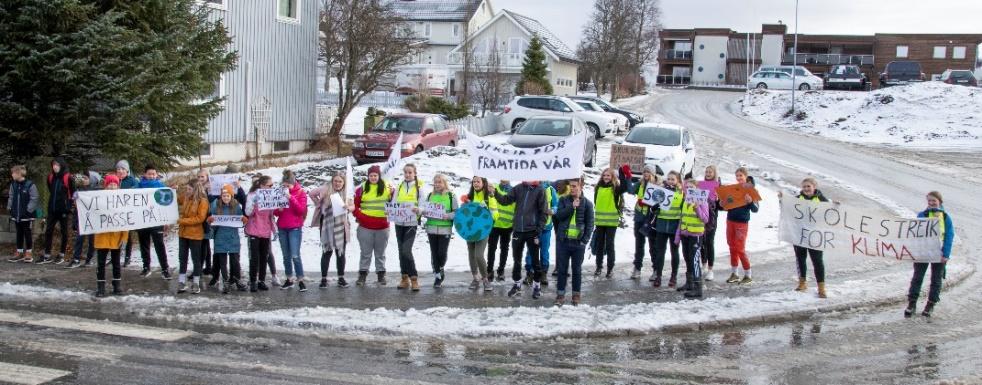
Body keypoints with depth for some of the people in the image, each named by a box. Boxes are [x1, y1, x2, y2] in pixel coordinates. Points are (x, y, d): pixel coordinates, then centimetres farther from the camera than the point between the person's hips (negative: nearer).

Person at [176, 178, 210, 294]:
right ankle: (182, 282, 17)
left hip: (195, 235, -6)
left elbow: (200, 218, -19)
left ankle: (196, 283, 12)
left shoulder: (203, 201, -14)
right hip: (183, 233, 6)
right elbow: (176, 199, 24)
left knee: (196, 259, 4)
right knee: (182, 258, 10)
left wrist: (182, 221, -21)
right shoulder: (185, 197, 5)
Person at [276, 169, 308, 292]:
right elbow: (275, 212, 12)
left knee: (295, 255, -12)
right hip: (282, 228, 5)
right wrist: (278, 210, -11)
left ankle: (300, 280, -7)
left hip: (295, 228, -5)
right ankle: (289, 279, 19)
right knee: (286, 256, 10)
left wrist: (291, 198, -21)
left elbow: (301, 210, -13)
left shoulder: (301, 193, -3)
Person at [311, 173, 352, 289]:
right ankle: (323, 279, 8)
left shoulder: (347, 193, 4)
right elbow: (312, 194, 9)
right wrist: (319, 205, 2)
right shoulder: (326, 190, -3)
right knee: (327, 252, 1)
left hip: (341, 226, 2)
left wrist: (348, 207, -15)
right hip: (327, 226, -2)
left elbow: (353, 206, 6)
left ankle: (341, 278, 17)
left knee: (341, 253, 8)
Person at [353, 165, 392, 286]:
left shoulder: (386, 187, 2)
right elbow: (355, 204, 5)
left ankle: (381, 274, 20)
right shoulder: (362, 188, 1)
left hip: (382, 227, 0)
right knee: (365, 253, 6)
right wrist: (359, 215, -7)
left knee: (380, 253, 11)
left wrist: (392, 194, -16)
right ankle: (362, 274, 12)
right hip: (365, 227, 0)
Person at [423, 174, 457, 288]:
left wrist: (448, 216, -18)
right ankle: (437, 276, 16)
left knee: (442, 253, -7)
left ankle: (441, 269, 23)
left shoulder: (451, 196, 0)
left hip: (445, 229, -3)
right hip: (431, 228, 3)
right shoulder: (430, 195, 10)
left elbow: (456, 212, -1)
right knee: (434, 253, 4)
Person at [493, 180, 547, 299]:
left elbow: (543, 212, -7)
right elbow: (505, 200, 2)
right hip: (518, 230, 4)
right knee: (516, 259, 12)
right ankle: (517, 284, 25)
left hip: (532, 231, -4)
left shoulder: (540, 190, -6)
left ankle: (536, 286, 18)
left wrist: (538, 231, -11)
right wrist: (495, 193, -16)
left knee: (534, 260, 6)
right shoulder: (519, 188, 4)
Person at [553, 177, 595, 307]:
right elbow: (559, 215, -8)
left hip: (578, 242, -1)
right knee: (562, 269, 5)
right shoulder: (564, 200, 5)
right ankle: (560, 294, 12)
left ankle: (576, 295, 17)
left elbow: (590, 224, 1)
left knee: (577, 269, 7)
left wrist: (585, 240, -7)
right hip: (563, 241, 1)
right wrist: (572, 207, -17)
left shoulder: (587, 203, 1)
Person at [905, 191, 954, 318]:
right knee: (917, 277, 0)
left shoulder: (946, 218, 2)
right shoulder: (922, 216, 2)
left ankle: (930, 305, 18)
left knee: (936, 280, 8)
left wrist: (946, 254, -10)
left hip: (939, 254, 0)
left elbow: (949, 236, -1)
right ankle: (911, 304, 3)